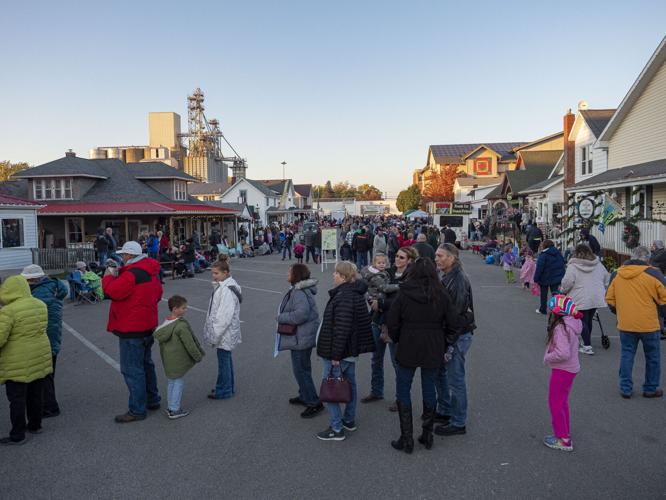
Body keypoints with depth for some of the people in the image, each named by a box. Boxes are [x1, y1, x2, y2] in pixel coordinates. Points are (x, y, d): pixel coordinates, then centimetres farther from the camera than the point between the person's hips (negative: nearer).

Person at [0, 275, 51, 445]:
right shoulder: (41, 305, 3)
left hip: (18, 363, -6)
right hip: (40, 358, 7)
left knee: (17, 399, 5)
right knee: (35, 395, 19)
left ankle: (17, 435, 13)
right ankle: (35, 425, 31)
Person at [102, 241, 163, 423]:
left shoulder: (133, 274, -22)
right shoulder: (151, 272, 10)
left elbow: (111, 291, -26)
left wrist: (108, 276, -5)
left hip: (131, 329, -10)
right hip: (147, 326, 10)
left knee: (132, 370, -2)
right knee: (145, 364, 21)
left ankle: (137, 410, 5)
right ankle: (152, 399, 33)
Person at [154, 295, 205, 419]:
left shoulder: (166, 322, 4)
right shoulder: (181, 325, -22)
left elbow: (161, 340, 14)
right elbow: (189, 344, -18)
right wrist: (198, 356, -5)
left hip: (167, 359, 8)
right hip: (177, 360, -8)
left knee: (171, 381, 19)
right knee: (178, 381, 3)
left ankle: (171, 407, 30)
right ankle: (174, 410, 9)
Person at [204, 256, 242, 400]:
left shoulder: (227, 290, -23)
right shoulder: (221, 286, 9)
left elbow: (225, 315, -26)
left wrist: (215, 334, -22)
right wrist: (214, 332, 17)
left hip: (225, 332, -10)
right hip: (223, 332, 10)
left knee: (223, 359, 2)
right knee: (226, 358, 19)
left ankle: (223, 390, 16)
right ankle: (228, 387, 32)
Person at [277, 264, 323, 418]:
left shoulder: (299, 293, -23)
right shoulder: (297, 290, 11)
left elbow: (301, 314, -32)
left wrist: (281, 318, -20)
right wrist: (283, 317, 6)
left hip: (302, 338, -11)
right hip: (301, 336, 11)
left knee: (301, 370, -3)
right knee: (301, 368, 22)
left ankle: (314, 403, 4)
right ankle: (304, 396, 37)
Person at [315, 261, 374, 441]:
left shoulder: (344, 297, -23)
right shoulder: (355, 293, 10)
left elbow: (341, 329, -27)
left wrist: (335, 355, -23)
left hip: (340, 352, -11)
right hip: (352, 350, 11)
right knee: (350, 384, 19)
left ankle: (337, 429, 5)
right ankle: (349, 421, 33)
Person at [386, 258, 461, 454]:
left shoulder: (403, 295, -11)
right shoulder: (442, 296, -4)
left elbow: (392, 323, -9)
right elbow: (452, 325, 0)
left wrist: (398, 341, 7)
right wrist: (444, 346, 12)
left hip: (407, 349, -2)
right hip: (433, 350, 3)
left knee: (403, 392, 9)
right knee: (429, 389, 16)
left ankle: (406, 439, 13)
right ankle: (427, 434, 26)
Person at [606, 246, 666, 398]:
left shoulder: (617, 274, 1)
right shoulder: (653, 273, -10)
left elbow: (610, 299, 5)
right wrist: (652, 303, 12)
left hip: (625, 324, 3)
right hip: (648, 325, -3)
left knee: (627, 355, 12)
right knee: (652, 357, 14)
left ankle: (625, 389, 15)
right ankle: (651, 389, 24)